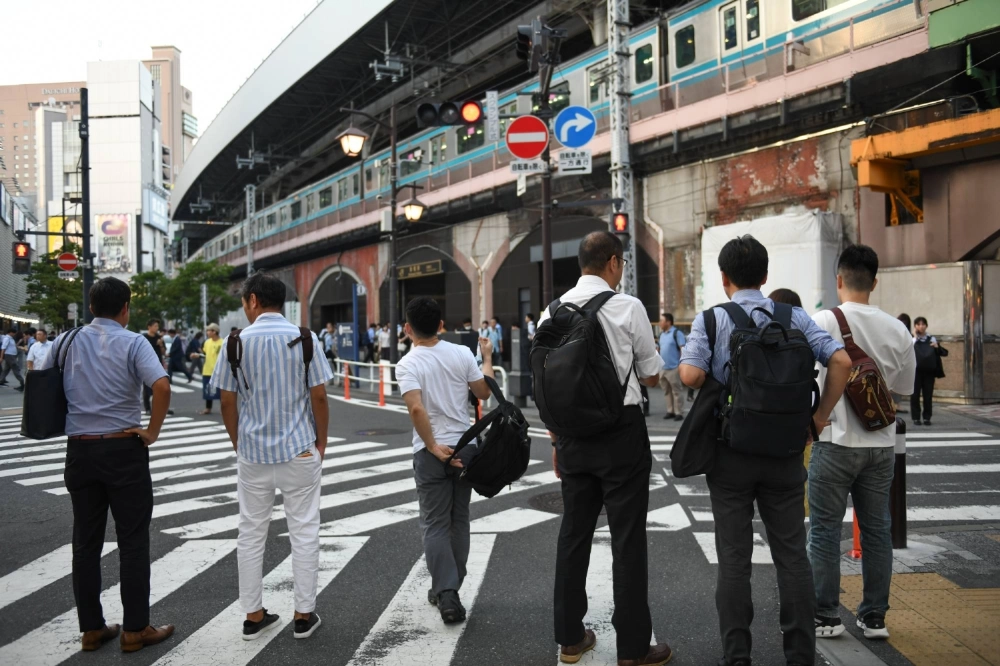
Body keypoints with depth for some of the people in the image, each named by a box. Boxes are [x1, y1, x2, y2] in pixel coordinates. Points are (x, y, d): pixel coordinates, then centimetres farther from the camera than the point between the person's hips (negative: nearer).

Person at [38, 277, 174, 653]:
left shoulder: (68, 341, 5)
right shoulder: (132, 343, -9)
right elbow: (162, 386, -22)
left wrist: (59, 421, 14)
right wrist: (152, 432, -12)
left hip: (79, 450, 4)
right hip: (123, 450, -4)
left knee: (86, 541, 11)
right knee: (132, 541, 3)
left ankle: (91, 629, 18)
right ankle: (135, 630, 8)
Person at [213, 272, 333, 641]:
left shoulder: (237, 342, -3)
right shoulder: (305, 339, -5)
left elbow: (227, 401, 0)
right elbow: (319, 396, -6)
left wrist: (238, 442, 14)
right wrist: (321, 442, 6)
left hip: (252, 453, 1)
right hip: (299, 451, -1)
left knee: (251, 533, 12)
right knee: (303, 531, 7)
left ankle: (253, 615, 20)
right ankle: (304, 615, 13)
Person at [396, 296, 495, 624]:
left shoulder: (407, 365, -11)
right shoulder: (462, 354, -2)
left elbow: (416, 409, -23)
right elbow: (484, 392, 7)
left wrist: (433, 448, -14)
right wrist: (488, 358, 20)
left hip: (431, 452, -3)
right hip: (465, 446, 3)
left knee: (435, 524, 5)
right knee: (459, 520, 15)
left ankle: (446, 594, -3)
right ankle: (450, 588, 25)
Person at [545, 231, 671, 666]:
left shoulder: (553, 312, 4)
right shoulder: (628, 307, -10)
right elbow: (651, 377, -1)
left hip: (572, 432, 5)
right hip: (622, 431, -5)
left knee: (573, 533, 13)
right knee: (628, 538, 3)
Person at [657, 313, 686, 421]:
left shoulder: (676, 333, -9)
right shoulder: (662, 334, 14)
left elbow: (683, 349, -12)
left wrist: (681, 365, -18)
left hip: (674, 368, -8)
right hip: (663, 368, 8)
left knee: (677, 391, -2)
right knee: (667, 391, 12)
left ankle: (679, 413, 2)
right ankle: (670, 411, 20)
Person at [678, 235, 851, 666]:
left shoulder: (711, 319, -5)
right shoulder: (794, 316, 2)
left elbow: (691, 375, -19)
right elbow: (841, 360, -7)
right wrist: (820, 417, 0)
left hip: (731, 451, -2)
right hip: (785, 451, 2)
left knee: (734, 559, 6)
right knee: (792, 555, 9)